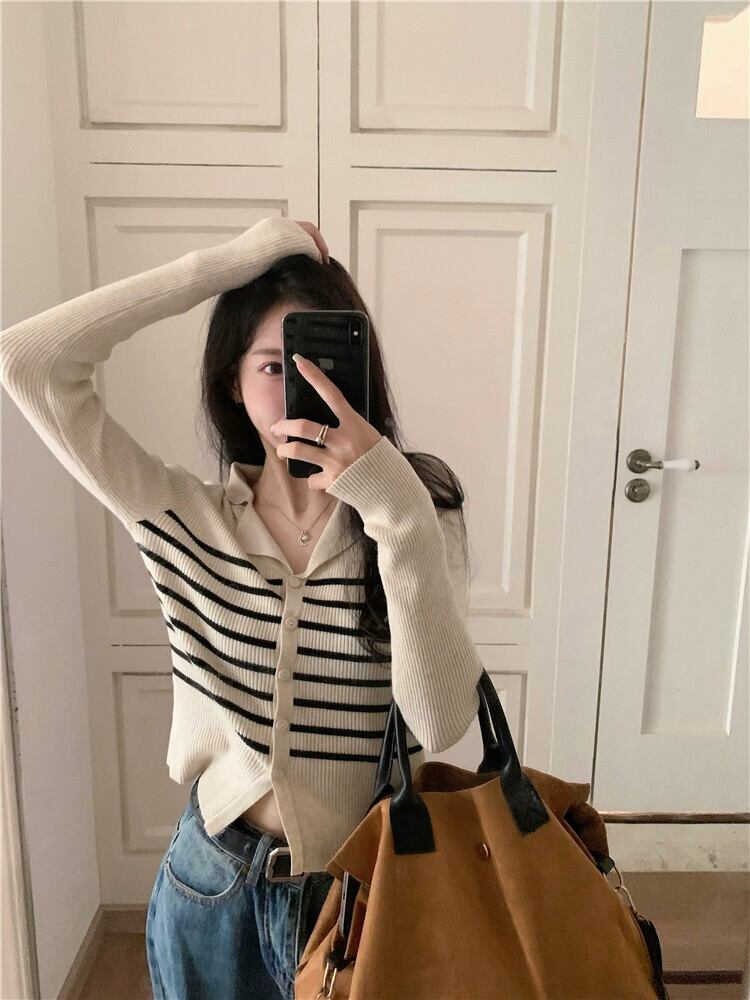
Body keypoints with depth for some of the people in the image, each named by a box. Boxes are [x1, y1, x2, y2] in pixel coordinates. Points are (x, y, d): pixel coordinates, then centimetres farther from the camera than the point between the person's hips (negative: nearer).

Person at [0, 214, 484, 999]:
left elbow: (441, 722, -24)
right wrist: (232, 261, -21)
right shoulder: (182, 520, -10)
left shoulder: (417, 514, -13)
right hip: (213, 890, 1)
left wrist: (399, 513, -35)